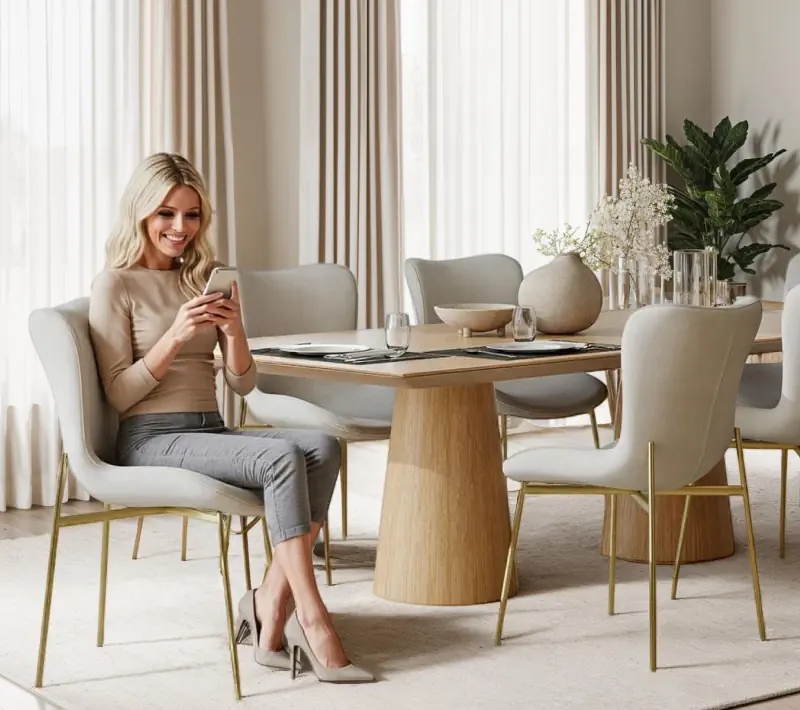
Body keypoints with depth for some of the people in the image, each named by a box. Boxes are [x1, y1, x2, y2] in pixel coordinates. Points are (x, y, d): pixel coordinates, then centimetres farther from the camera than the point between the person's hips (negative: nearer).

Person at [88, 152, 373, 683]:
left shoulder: (204, 279, 17)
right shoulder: (116, 285, -1)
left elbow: (243, 384, 13)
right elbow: (119, 395, -7)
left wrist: (234, 331, -8)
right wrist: (176, 335, -19)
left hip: (211, 431, 6)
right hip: (152, 441, -6)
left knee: (323, 447, -23)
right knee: (283, 457, -31)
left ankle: (272, 601, -23)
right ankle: (312, 619, -31)